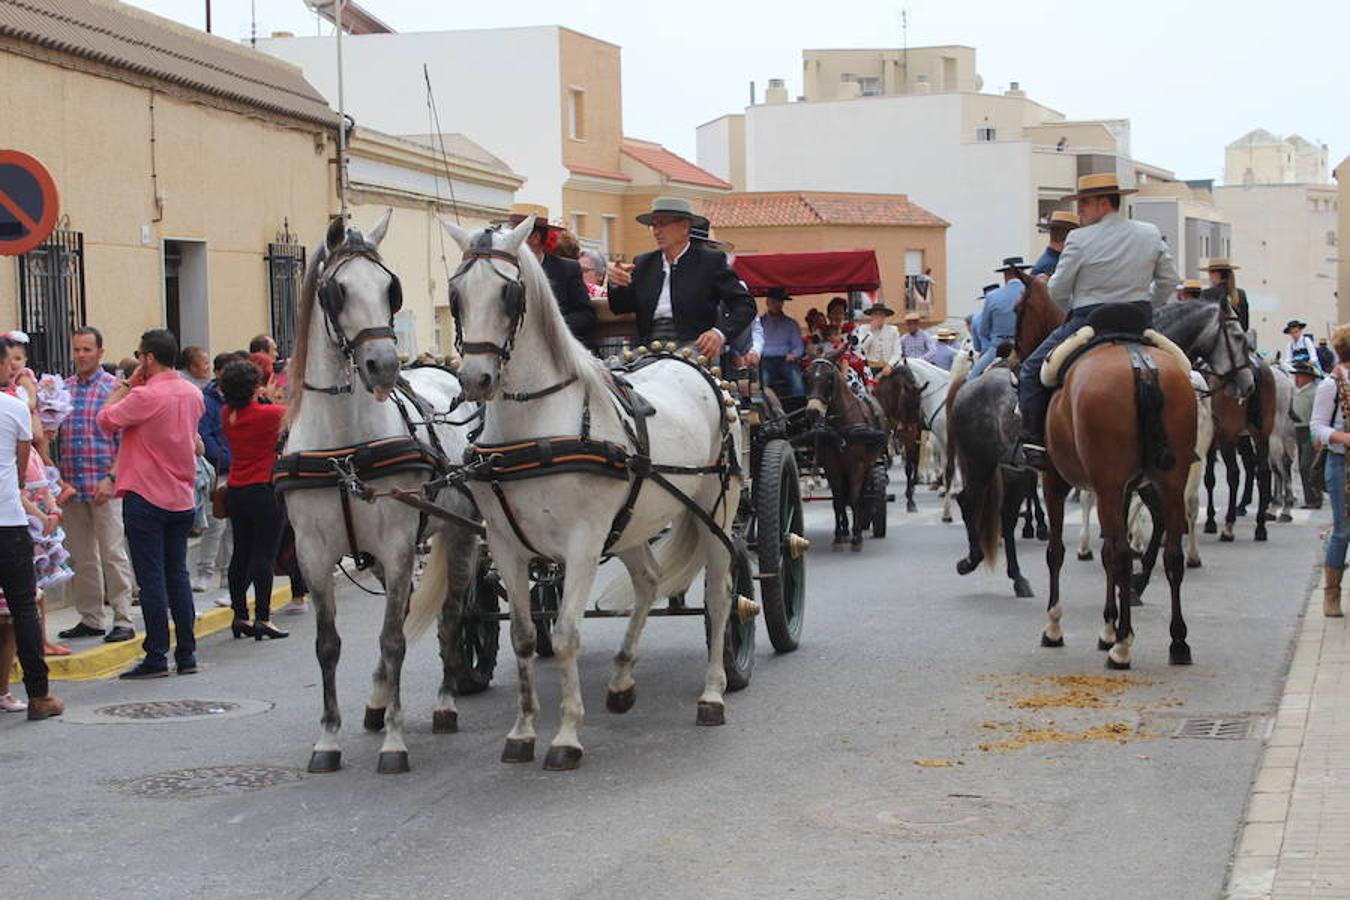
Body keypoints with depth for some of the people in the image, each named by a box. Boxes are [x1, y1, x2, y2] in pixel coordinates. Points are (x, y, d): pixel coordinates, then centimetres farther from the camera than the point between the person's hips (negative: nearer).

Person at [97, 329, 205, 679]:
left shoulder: (145, 396, -17)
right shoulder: (192, 394, 6)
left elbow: (106, 420, -11)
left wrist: (128, 383, -1)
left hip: (145, 498, -7)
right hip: (181, 498, 7)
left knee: (151, 579, -3)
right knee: (178, 575, 11)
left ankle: (157, 657, -2)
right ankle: (187, 654, 12)